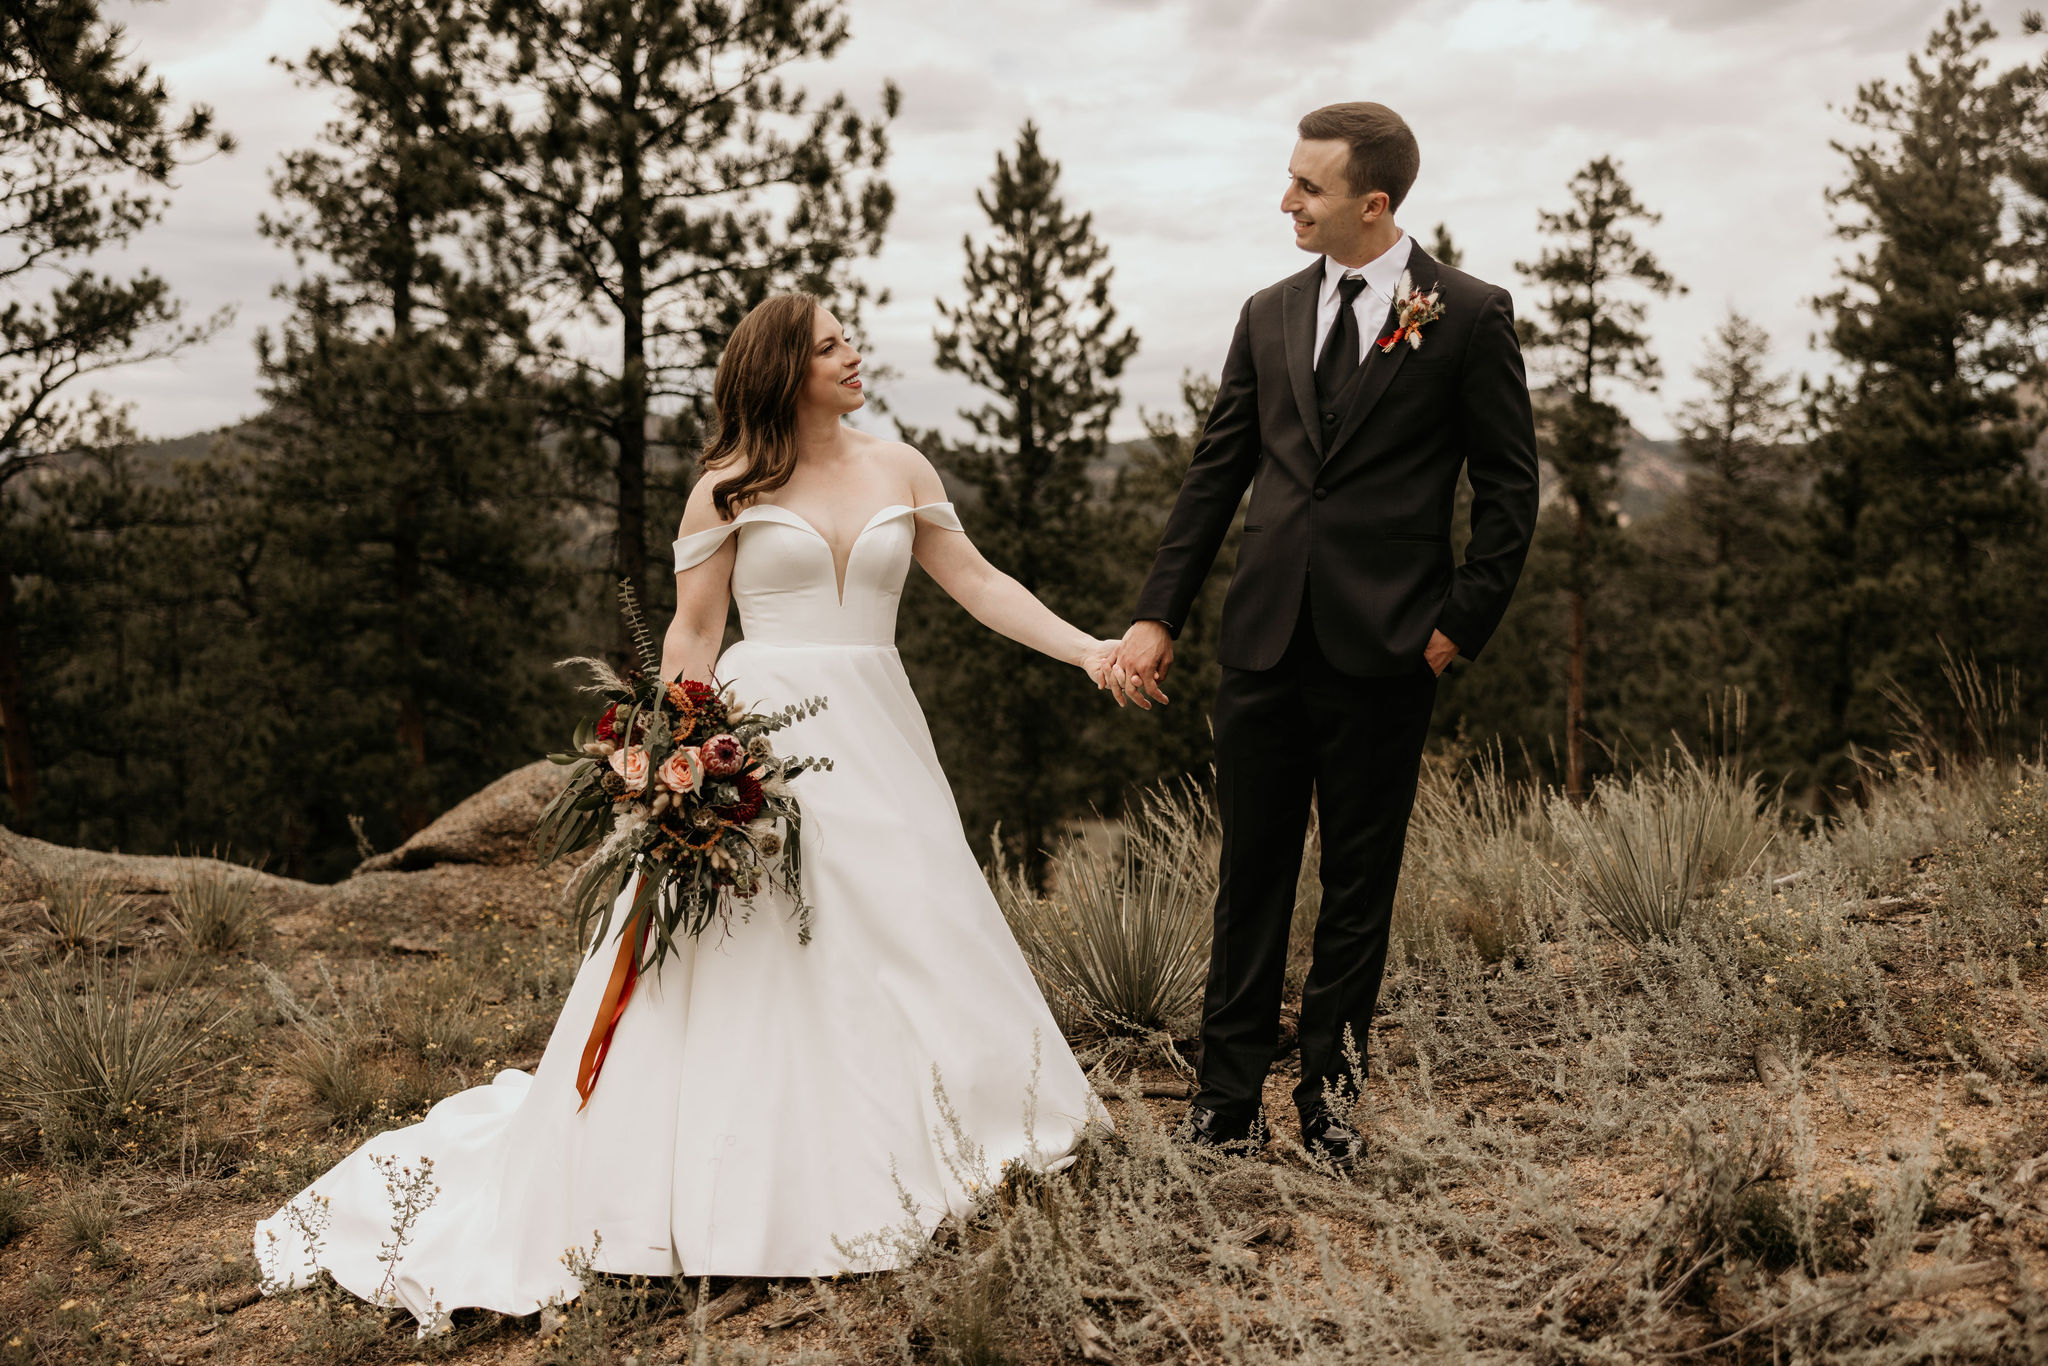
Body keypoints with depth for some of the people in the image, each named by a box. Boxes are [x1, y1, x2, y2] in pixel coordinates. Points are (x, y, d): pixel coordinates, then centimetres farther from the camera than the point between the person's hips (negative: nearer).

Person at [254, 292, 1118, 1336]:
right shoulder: (729, 485, 0)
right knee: (745, 968, -2)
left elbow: (979, 583, 9)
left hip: (874, 741, 4)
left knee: (906, 944, 4)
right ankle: (738, 1196, 9)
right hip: (757, 742, -4)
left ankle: (882, 1161, 20)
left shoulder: (899, 469, 9)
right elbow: (692, 634, 0)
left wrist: (1087, 648, 1)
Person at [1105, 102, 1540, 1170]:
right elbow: (1215, 472, 11)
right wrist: (1157, 615, 6)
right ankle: (1227, 1103, 14)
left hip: (1382, 644, -3)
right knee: (1251, 873, 7)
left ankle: (1329, 1100, 18)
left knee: (1360, 882, 7)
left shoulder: (1469, 316, 0)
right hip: (1265, 638, 4)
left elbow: (1508, 485, 2)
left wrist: (1463, 621, -6)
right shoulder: (1269, 316, 11)